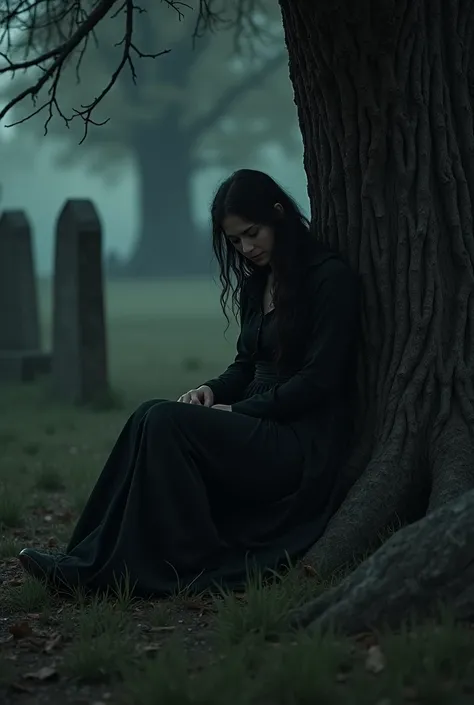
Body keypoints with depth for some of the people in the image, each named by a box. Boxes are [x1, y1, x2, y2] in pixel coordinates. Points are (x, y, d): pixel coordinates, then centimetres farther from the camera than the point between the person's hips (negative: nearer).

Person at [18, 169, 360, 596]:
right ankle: (96, 561, -26)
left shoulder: (331, 278, -9)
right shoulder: (257, 284, 17)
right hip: (262, 431, 8)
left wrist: (239, 410, -14)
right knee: (155, 419, -17)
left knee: (163, 422, -24)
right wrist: (214, 391, -1)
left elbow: (320, 380, -14)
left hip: (303, 446, -8)